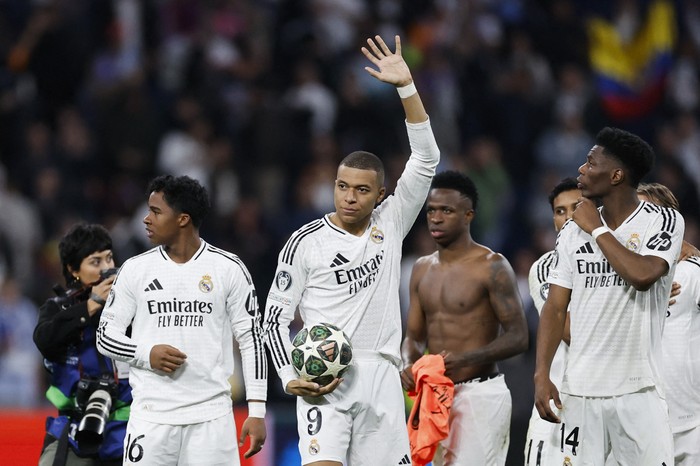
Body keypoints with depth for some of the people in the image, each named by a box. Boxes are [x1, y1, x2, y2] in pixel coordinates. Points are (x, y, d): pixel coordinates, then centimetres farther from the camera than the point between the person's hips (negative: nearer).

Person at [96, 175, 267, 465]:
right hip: (151, 417, 1)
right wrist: (147, 354, -11)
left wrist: (256, 411, -2)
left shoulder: (229, 269, 1)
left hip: (212, 417, -1)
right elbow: (106, 336, 10)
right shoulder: (135, 270, 5)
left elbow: (251, 340, 4)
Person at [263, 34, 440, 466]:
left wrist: (406, 86, -6)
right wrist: (290, 377, -10)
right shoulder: (306, 242, 2)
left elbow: (426, 159, 2)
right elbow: (276, 315, 4)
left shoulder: (390, 224, 9)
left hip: (381, 377, 3)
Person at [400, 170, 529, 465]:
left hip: (480, 395, -7)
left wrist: (465, 359, -25)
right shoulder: (422, 269, 13)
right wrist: (408, 364, -7)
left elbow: (518, 338, -11)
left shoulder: (491, 267, -8)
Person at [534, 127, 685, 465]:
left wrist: (598, 229, -9)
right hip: (580, 387, 4)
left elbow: (643, 275, -22)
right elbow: (556, 308, 8)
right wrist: (542, 374, -2)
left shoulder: (664, 221, -4)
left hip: (637, 387, -4)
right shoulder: (573, 231, 9)